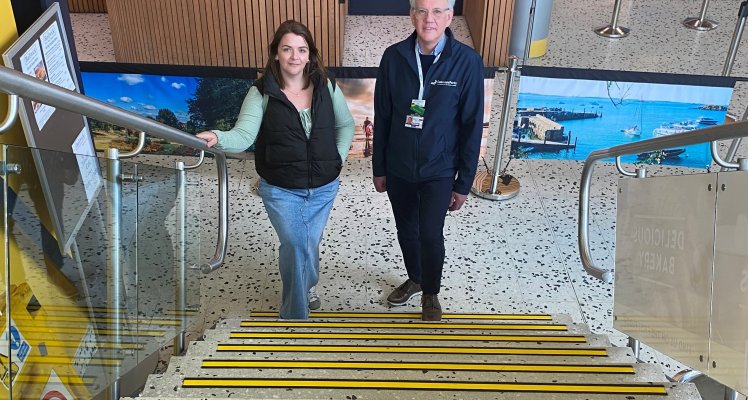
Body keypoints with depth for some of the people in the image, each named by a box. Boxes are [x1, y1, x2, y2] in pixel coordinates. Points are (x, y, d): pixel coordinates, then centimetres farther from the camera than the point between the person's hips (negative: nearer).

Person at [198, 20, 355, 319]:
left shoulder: (326, 86, -3)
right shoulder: (261, 93, -10)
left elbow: (346, 125, 8)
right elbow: (244, 135, -20)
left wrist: (338, 158, -2)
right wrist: (218, 138, -40)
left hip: (324, 187, 3)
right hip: (280, 190, -2)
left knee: (310, 244, 17)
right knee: (295, 246, -3)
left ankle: (307, 286, 51)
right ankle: (296, 313, 21)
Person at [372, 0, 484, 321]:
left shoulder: (467, 62, -13)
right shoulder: (393, 57, -7)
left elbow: (472, 126, -9)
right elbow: (382, 117, 0)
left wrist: (464, 182, -7)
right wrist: (379, 168, 4)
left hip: (439, 171, -2)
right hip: (398, 168, 3)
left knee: (430, 235, 0)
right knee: (406, 231, 17)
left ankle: (431, 293, 30)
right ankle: (414, 279, 46)